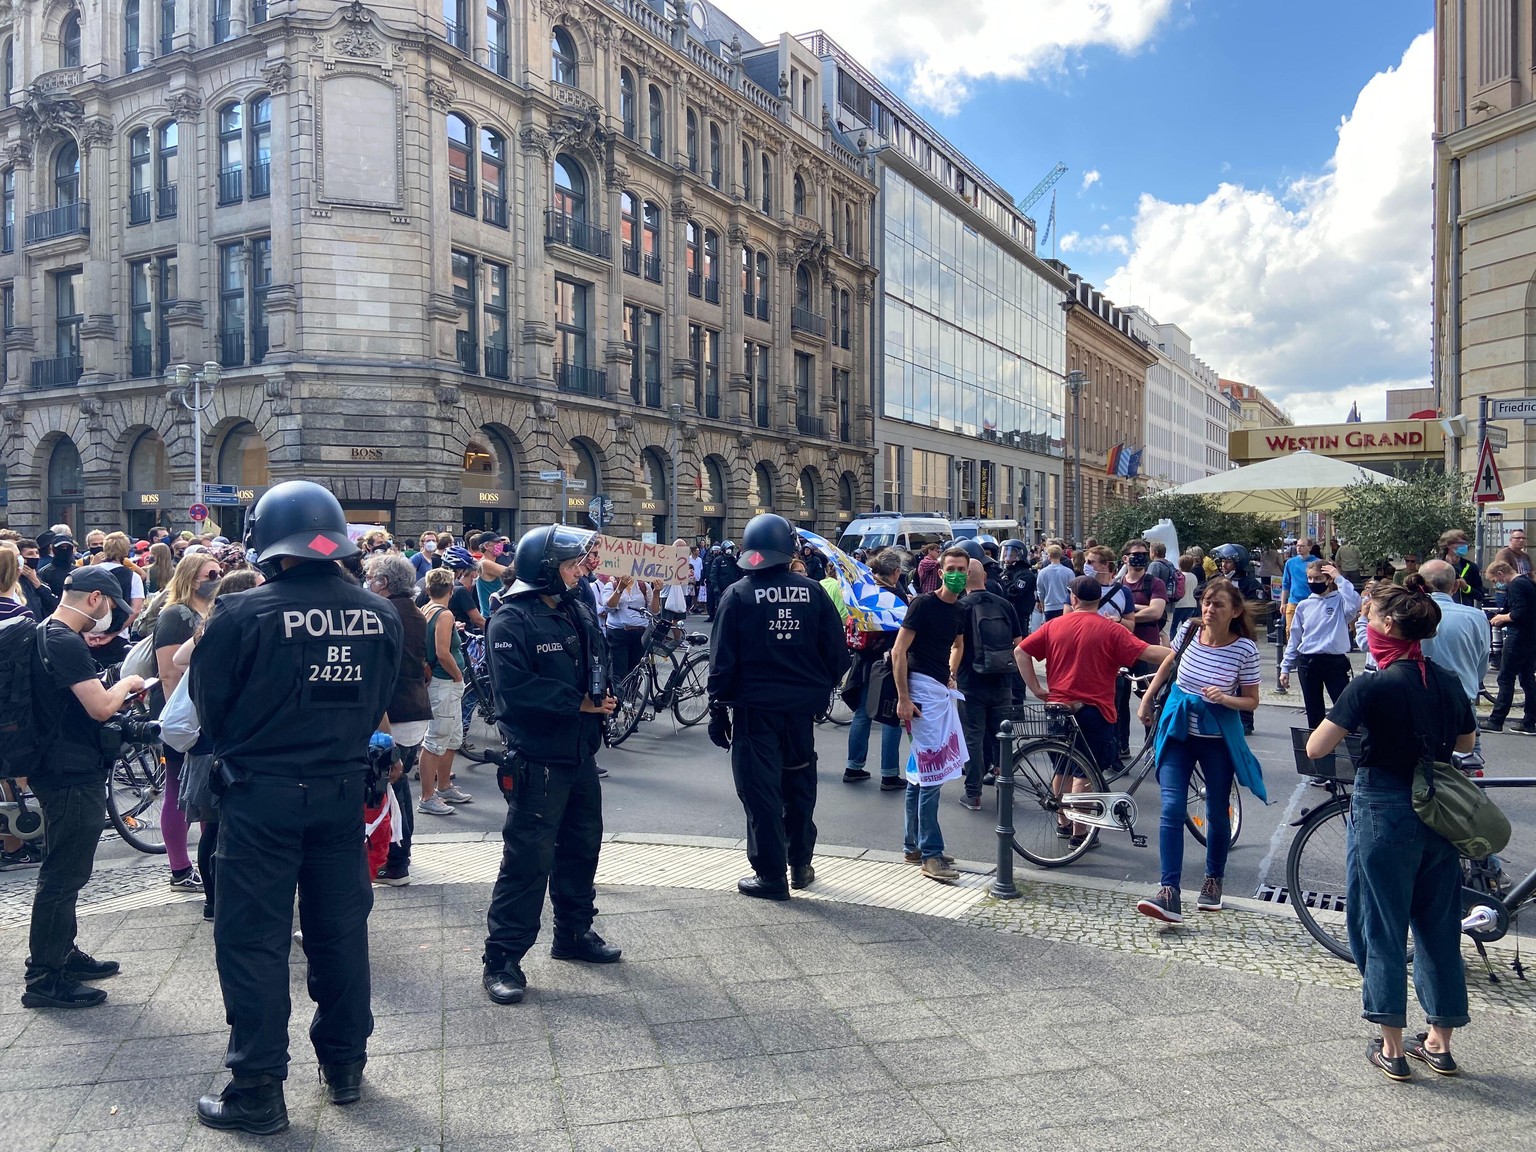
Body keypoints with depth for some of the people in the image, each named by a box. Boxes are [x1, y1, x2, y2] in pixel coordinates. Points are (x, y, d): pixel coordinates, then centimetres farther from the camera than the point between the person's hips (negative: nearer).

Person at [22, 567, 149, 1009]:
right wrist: (126, 683, -8)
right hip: (73, 776, -11)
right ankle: (44, 978, 6)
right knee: (62, 876, -3)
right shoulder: (65, 643, -21)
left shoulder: (47, 635, 12)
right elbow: (101, 707, -25)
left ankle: (63, 953, 33)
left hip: (64, 771, 11)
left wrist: (117, 691, 12)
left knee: (65, 873, 20)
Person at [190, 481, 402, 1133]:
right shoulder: (379, 616, -3)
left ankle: (257, 1091, 15)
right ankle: (344, 1066, 29)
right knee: (341, 929, 16)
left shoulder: (243, 614, -16)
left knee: (253, 939, 7)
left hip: (261, 796, -4)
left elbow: (209, 708, -5)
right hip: (343, 792, 4)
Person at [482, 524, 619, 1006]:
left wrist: (604, 695, -3)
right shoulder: (511, 621, -15)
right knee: (528, 857, -6)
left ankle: (574, 932, 35)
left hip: (581, 753, 8)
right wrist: (578, 701, -19)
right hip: (538, 758, -8)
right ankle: (502, 957, 4)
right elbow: (515, 688, -25)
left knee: (582, 845, 18)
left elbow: (600, 660, 19)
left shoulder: (579, 609, 10)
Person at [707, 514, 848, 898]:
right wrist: (820, 689, 15)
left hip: (755, 707, -3)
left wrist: (718, 708, -1)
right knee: (799, 784, 18)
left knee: (761, 790, 4)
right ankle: (800, 864, 28)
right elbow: (837, 652, 1)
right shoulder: (812, 592, -2)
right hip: (802, 707, 3)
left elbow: (722, 659, -9)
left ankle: (771, 875, 8)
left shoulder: (738, 595, -9)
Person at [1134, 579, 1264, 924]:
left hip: (1217, 738, -1)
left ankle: (1213, 880, 35)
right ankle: (1169, 894, -14)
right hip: (1178, 730, 2)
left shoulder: (1245, 649, -14)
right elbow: (1169, 662, 14)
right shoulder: (1189, 631, -7)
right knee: (1171, 809, -10)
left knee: (1217, 812, 12)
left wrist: (1225, 698, -25)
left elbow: (1252, 701, -5)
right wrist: (1148, 697, 17)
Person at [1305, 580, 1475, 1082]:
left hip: (1383, 814, -6)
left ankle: (1392, 1049, 15)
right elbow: (1466, 743, 18)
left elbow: (1315, 749, -17)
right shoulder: (1448, 683, 2)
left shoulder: (1372, 687, -18)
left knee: (1382, 929, 6)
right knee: (1439, 927, 16)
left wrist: (1351, 724, 0)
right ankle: (1438, 1042, 27)